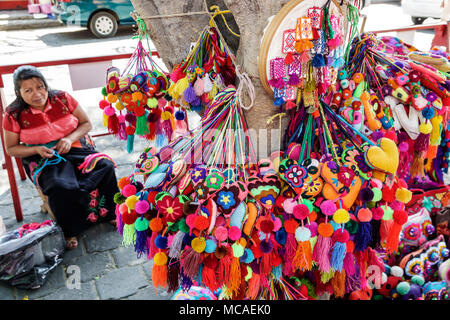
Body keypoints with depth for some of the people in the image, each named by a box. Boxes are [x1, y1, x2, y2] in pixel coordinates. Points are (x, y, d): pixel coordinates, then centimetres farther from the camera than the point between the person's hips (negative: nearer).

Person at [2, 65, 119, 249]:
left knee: (105, 166, -25)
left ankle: (109, 213, -4)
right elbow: (11, 149, 2)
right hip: (43, 158, -2)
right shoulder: (14, 115, -7)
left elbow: (86, 124, 4)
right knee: (61, 187, -34)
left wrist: (70, 139, -16)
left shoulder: (62, 99, -4)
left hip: (74, 148, 3)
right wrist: (37, 150, -17)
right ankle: (70, 230, -7)